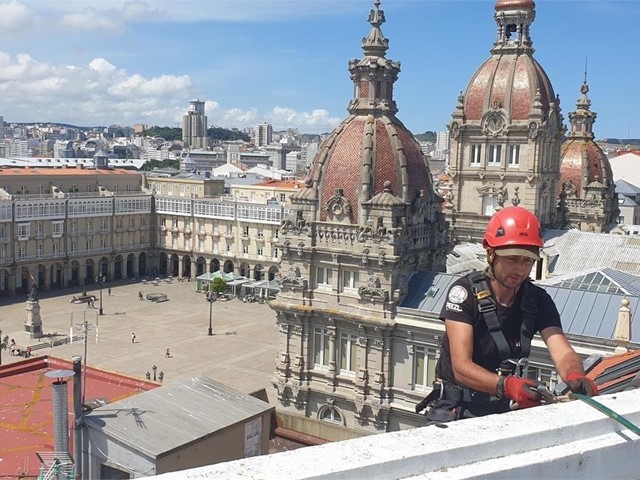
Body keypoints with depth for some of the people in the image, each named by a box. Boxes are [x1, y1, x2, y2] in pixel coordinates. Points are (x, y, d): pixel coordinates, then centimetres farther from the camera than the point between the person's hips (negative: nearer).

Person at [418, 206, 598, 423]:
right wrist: (506, 385, -40)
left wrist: (575, 377, -36)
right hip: (453, 409, -5)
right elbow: (461, 367, -23)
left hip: (502, 410, 6)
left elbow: (563, 353, -12)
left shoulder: (538, 300, -1)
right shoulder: (465, 292, -16)